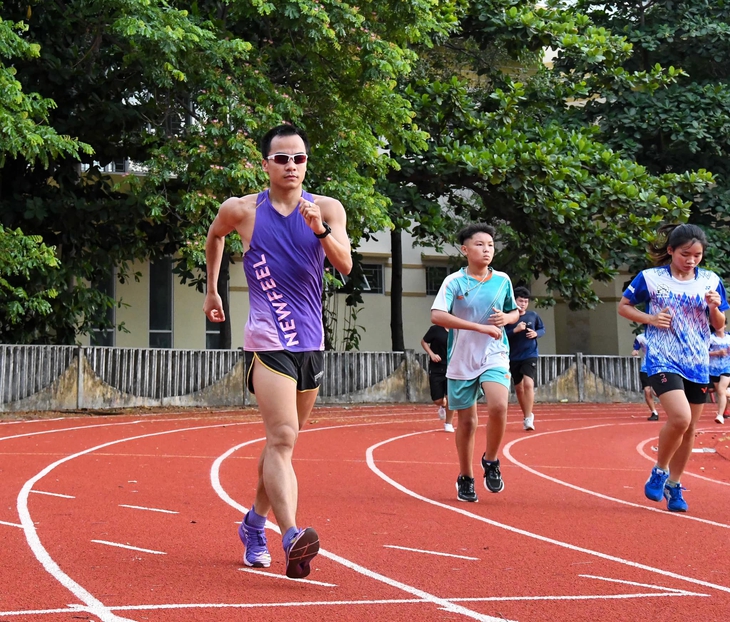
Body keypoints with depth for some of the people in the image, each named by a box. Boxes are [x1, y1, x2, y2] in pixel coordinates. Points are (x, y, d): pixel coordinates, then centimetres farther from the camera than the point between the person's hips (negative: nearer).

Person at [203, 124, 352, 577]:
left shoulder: (327, 209, 2)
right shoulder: (241, 211, 0)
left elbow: (345, 265, -11)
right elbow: (215, 237, 22)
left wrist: (319, 230, -28)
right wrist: (212, 291, 27)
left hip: (311, 341, 4)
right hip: (268, 340, -4)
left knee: (282, 442, 16)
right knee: (282, 438, -20)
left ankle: (255, 523, 35)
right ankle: (292, 538, -33)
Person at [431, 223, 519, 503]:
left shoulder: (503, 280, 4)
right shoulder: (454, 282, -7)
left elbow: (514, 311, 20)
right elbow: (437, 315, -21)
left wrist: (506, 318, -5)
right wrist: (481, 327, -25)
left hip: (494, 356, 1)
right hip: (461, 361, -1)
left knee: (498, 406, -23)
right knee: (467, 421, 4)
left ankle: (491, 461, 1)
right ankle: (465, 479, 24)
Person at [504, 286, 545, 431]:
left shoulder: (533, 316, 0)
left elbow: (543, 329, 14)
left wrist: (536, 333, -7)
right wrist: (515, 330, -23)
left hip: (530, 355, -1)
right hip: (514, 358, 1)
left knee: (528, 384, -20)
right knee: (519, 388, 12)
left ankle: (528, 419, -18)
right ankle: (526, 415, 31)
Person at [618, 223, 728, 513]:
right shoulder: (650, 278, -4)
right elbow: (623, 306, 7)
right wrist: (650, 318, -10)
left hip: (697, 364, 4)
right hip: (663, 361, -4)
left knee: (689, 428, 9)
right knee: (680, 418, -23)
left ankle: (673, 485, 27)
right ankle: (659, 471, 1)